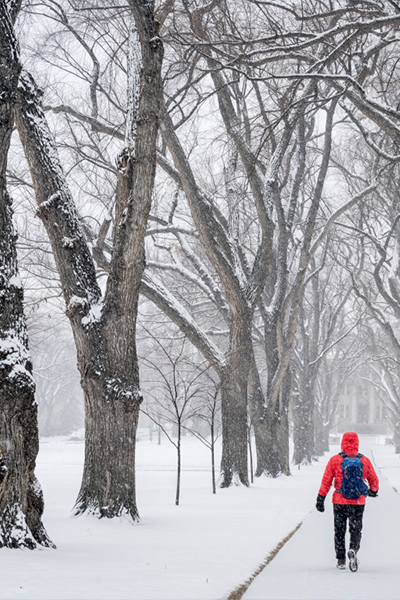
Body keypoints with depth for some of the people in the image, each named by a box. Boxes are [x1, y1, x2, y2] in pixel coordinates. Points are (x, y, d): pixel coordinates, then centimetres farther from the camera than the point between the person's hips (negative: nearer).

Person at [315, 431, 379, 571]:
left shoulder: (335, 460, -5)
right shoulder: (365, 461, -1)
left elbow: (326, 481, -4)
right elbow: (374, 480, 10)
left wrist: (320, 499, 4)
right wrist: (373, 491, 32)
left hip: (340, 502, 0)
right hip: (358, 503, 0)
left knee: (340, 531, 13)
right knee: (356, 530, 9)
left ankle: (341, 560, 15)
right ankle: (353, 550, -18)